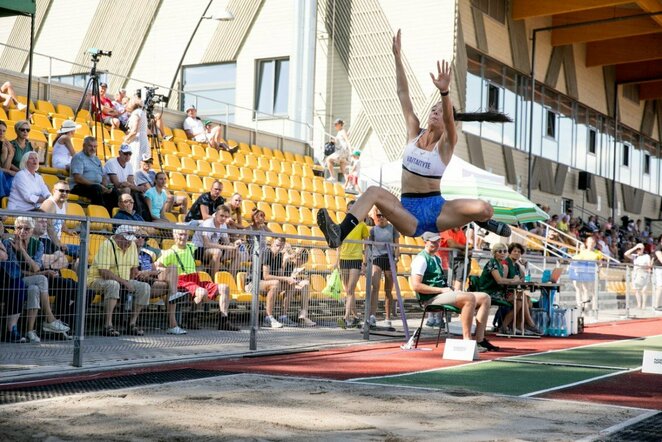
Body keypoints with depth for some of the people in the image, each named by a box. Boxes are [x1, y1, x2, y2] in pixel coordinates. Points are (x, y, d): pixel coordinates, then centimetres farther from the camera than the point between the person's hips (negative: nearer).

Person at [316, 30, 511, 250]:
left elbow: (448, 119, -26)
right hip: (409, 211, 3)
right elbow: (403, 94, 2)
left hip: (435, 210, -2)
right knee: (373, 192, -25)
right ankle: (339, 234, -39)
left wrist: (445, 92, -45)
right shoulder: (414, 132, 7)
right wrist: (397, 56, -5)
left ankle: (480, 221, 10)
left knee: (484, 209, -27)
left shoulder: (446, 143, -3)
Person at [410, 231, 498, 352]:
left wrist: (449, 289, 5)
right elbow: (416, 286, -18)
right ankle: (467, 341, -30)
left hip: (443, 294, 10)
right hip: (431, 298, -10)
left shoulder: (437, 259, 23)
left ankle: (479, 340, -7)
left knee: (485, 298, 0)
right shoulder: (421, 259, -7)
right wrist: (441, 290, -17)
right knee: (470, 298, -31)